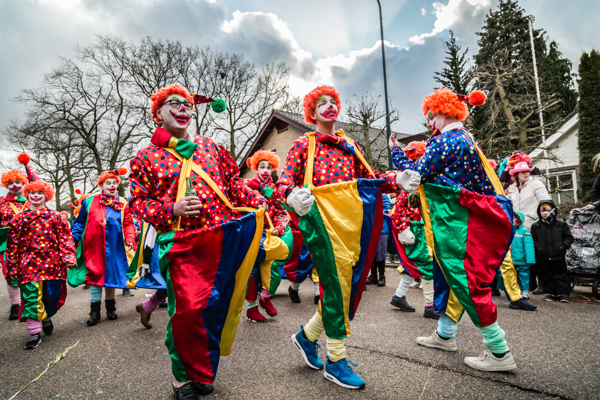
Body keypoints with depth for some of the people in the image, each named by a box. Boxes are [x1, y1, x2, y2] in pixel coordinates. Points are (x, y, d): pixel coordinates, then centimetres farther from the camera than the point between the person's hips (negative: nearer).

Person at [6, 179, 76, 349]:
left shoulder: (56, 217, 6)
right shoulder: (18, 219, 7)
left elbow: (65, 239, 0)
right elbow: (13, 245, 7)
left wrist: (68, 257, -13)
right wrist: (12, 268, 4)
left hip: (52, 264, 0)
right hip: (29, 264, 0)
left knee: (51, 295, 8)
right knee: (31, 298, -4)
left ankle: (46, 317, 38)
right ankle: (35, 332, 6)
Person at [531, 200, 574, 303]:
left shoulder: (561, 224, 1)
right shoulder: (535, 226, 3)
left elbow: (569, 237, 5)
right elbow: (533, 240, 7)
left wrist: (563, 246, -9)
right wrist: (538, 248, -7)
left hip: (558, 256, -1)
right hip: (544, 258, 1)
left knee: (561, 275, 7)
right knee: (547, 276, 10)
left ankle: (563, 293, 17)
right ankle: (551, 293, 22)